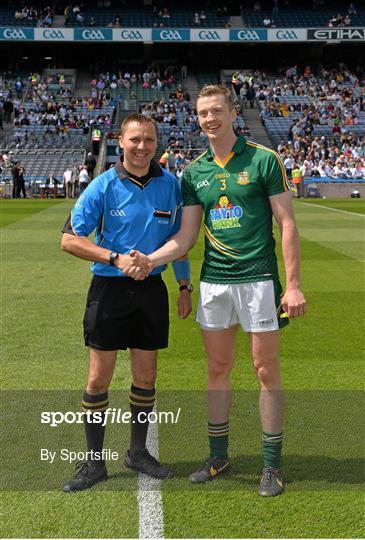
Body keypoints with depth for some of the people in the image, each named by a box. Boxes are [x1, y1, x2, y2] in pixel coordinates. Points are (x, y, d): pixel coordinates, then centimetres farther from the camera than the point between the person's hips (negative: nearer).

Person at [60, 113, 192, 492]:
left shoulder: (170, 185, 2)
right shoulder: (104, 186, -7)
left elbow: (178, 238, 12)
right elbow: (70, 239, -7)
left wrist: (184, 286, 11)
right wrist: (116, 258, -17)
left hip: (151, 289, 3)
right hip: (109, 289, -3)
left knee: (146, 376, 10)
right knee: (98, 378, 1)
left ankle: (138, 452, 28)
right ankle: (94, 462, 16)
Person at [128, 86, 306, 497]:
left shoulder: (264, 159, -4)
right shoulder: (193, 172, 8)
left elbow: (287, 224, -5)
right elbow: (186, 236, 7)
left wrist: (293, 284, -10)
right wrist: (151, 260, -10)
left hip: (258, 279, -4)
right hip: (213, 281, 4)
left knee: (266, 370, 3)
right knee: (218, 369, 12)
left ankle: (272, 465, 16)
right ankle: (218, 456, 26)